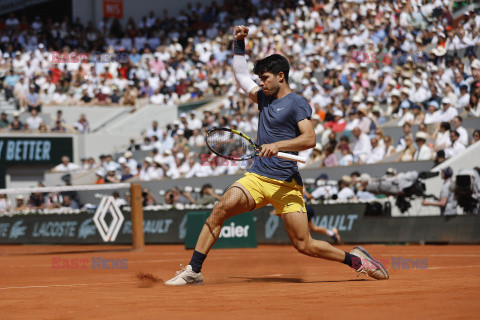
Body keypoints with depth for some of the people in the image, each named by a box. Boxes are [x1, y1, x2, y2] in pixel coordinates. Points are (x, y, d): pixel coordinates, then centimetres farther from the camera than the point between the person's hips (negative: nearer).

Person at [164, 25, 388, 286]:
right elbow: (240, 74, 31)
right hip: (256, 177, 6)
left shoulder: (296, 103, -4)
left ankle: (355, 259, 13)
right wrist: (239, 43, 23)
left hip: (286, 184, -6)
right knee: (221, 208, -18)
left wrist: (278, 145, -27)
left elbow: (310, 139, -16)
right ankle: (194, 271, -16)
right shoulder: (264, 98, 17)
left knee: (304, 245, -8)